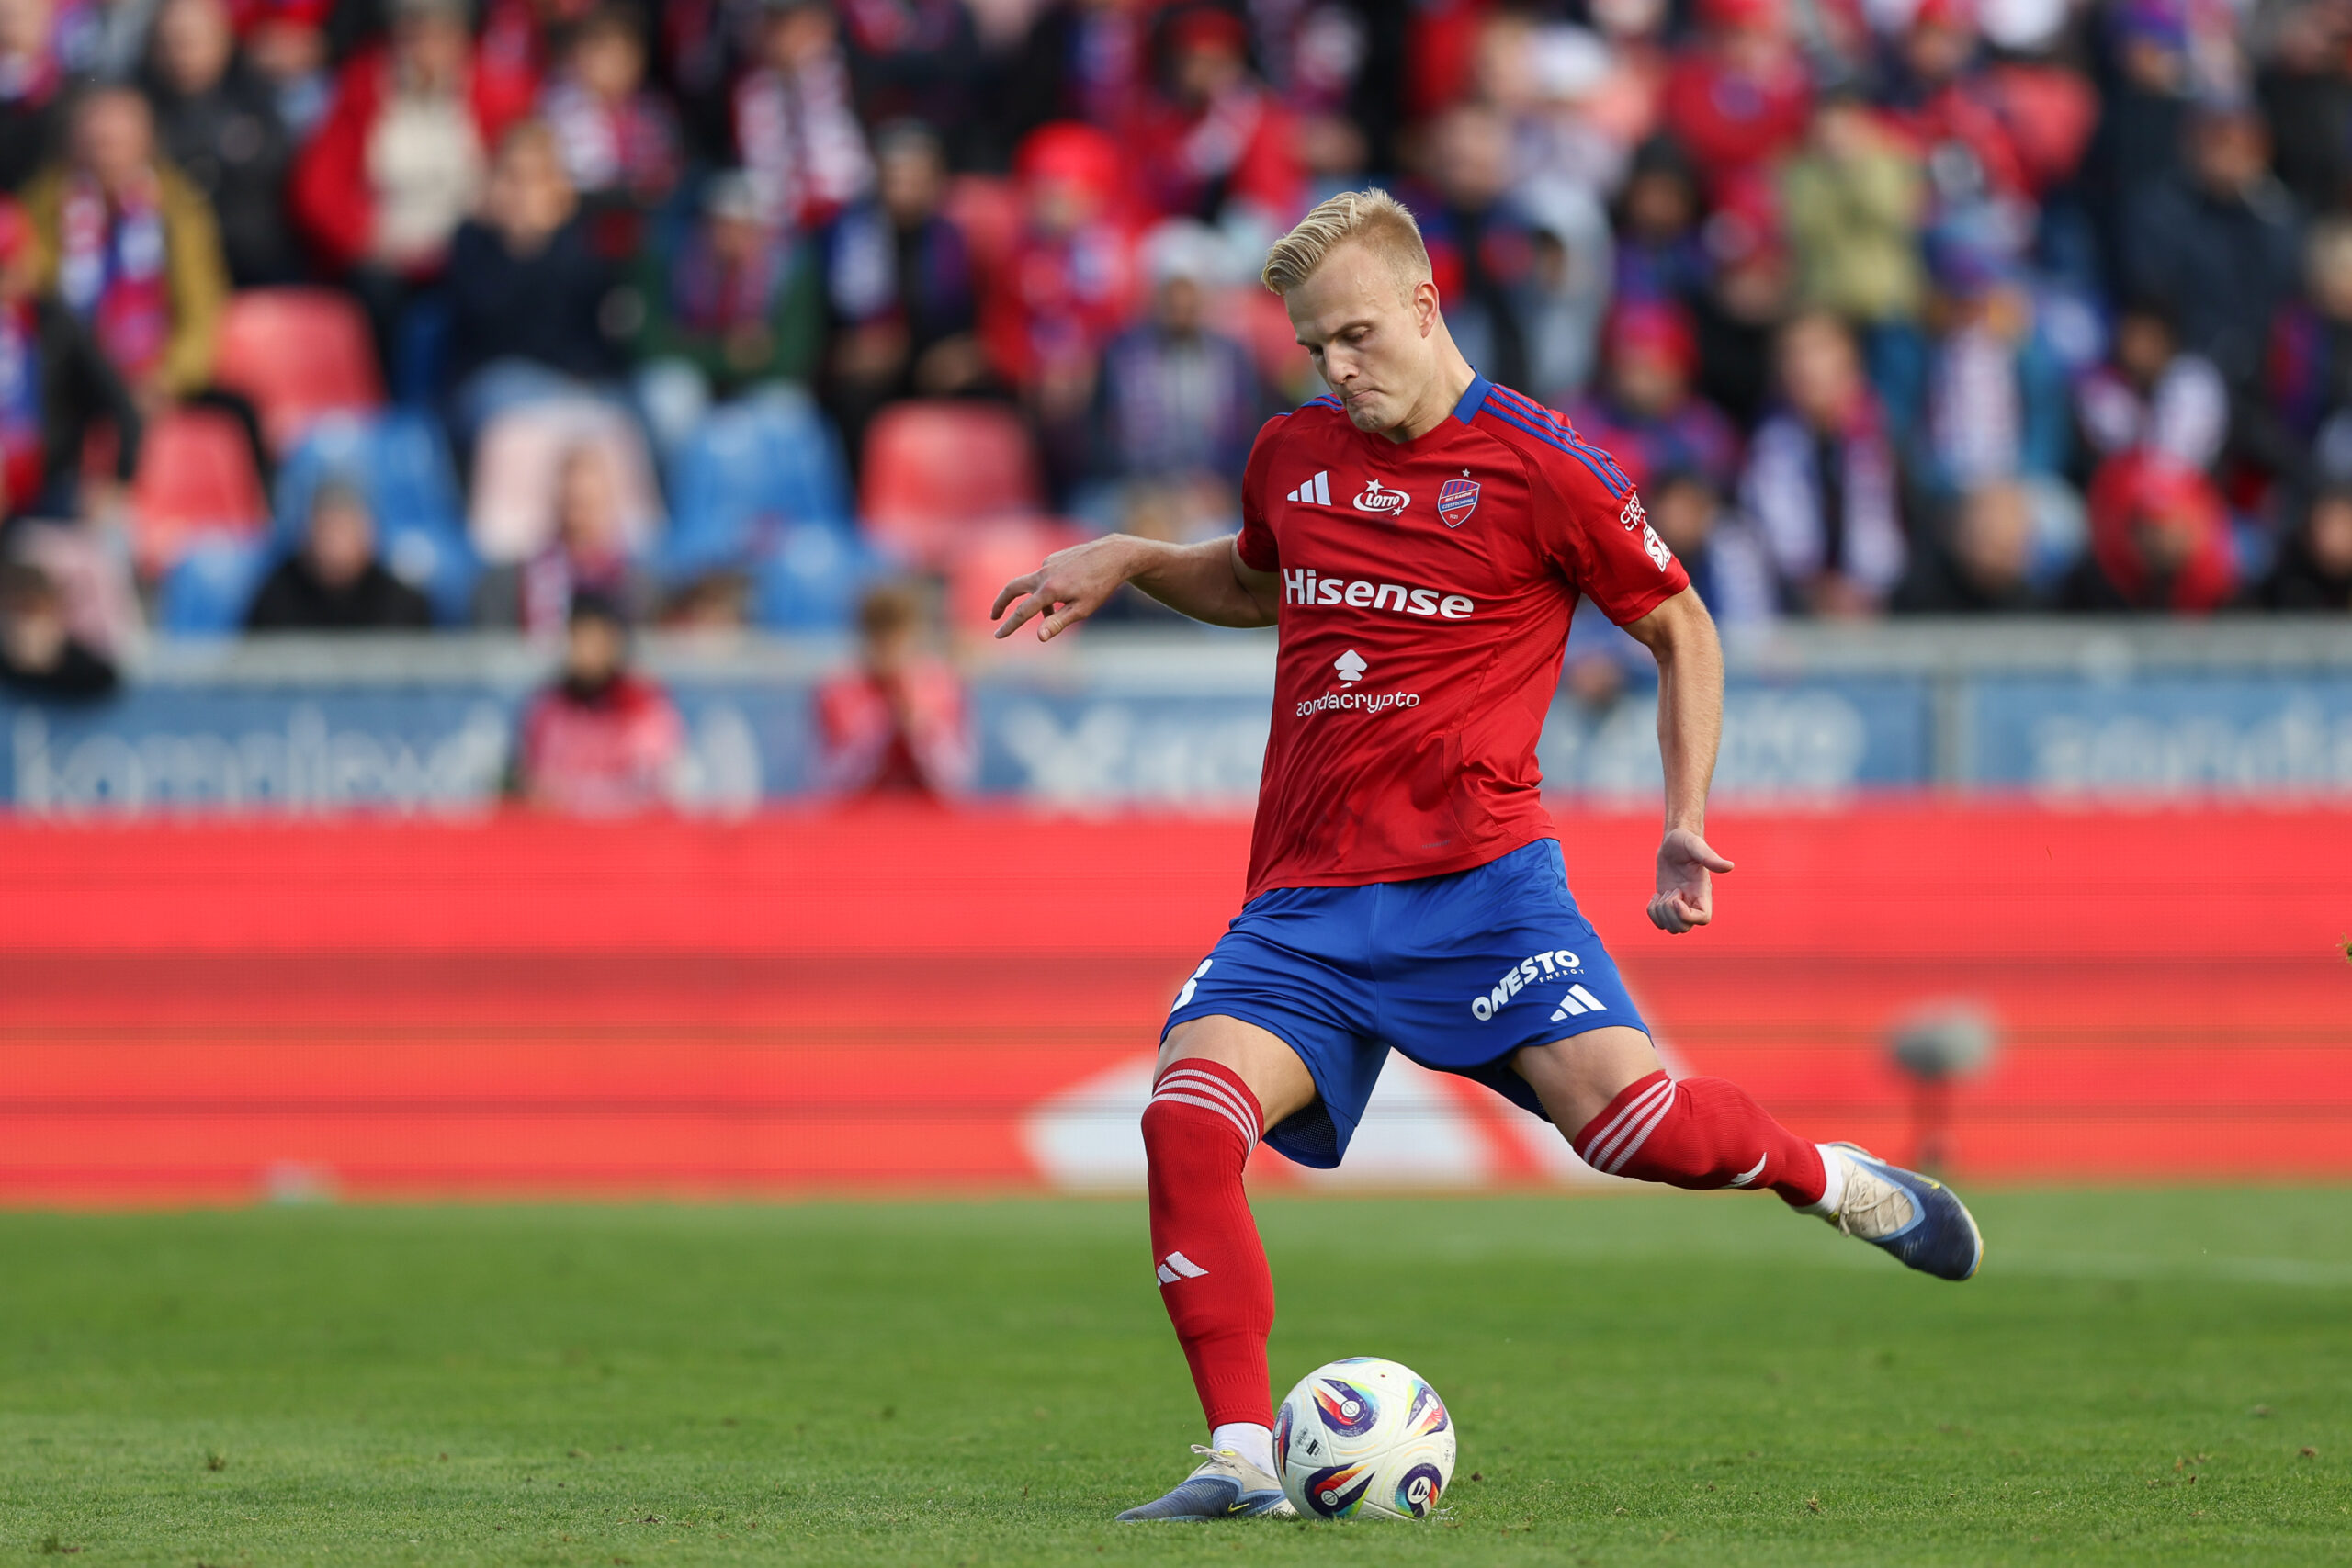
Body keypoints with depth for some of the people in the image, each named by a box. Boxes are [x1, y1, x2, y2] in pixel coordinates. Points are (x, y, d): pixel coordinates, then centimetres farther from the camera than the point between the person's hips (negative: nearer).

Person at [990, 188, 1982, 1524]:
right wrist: (1126, 560, 19)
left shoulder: (1540, 467, -3)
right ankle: (1242, 1458, -17)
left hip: (1478, 876, -4)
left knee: (1626, 1114, -22)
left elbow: (1682, 630, 9)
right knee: (1188, 1113, -21)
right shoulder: (1294, 455, 13)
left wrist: (1689, 820, 0)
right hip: (1305, 900, 4)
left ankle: (1826, 1178, 12)